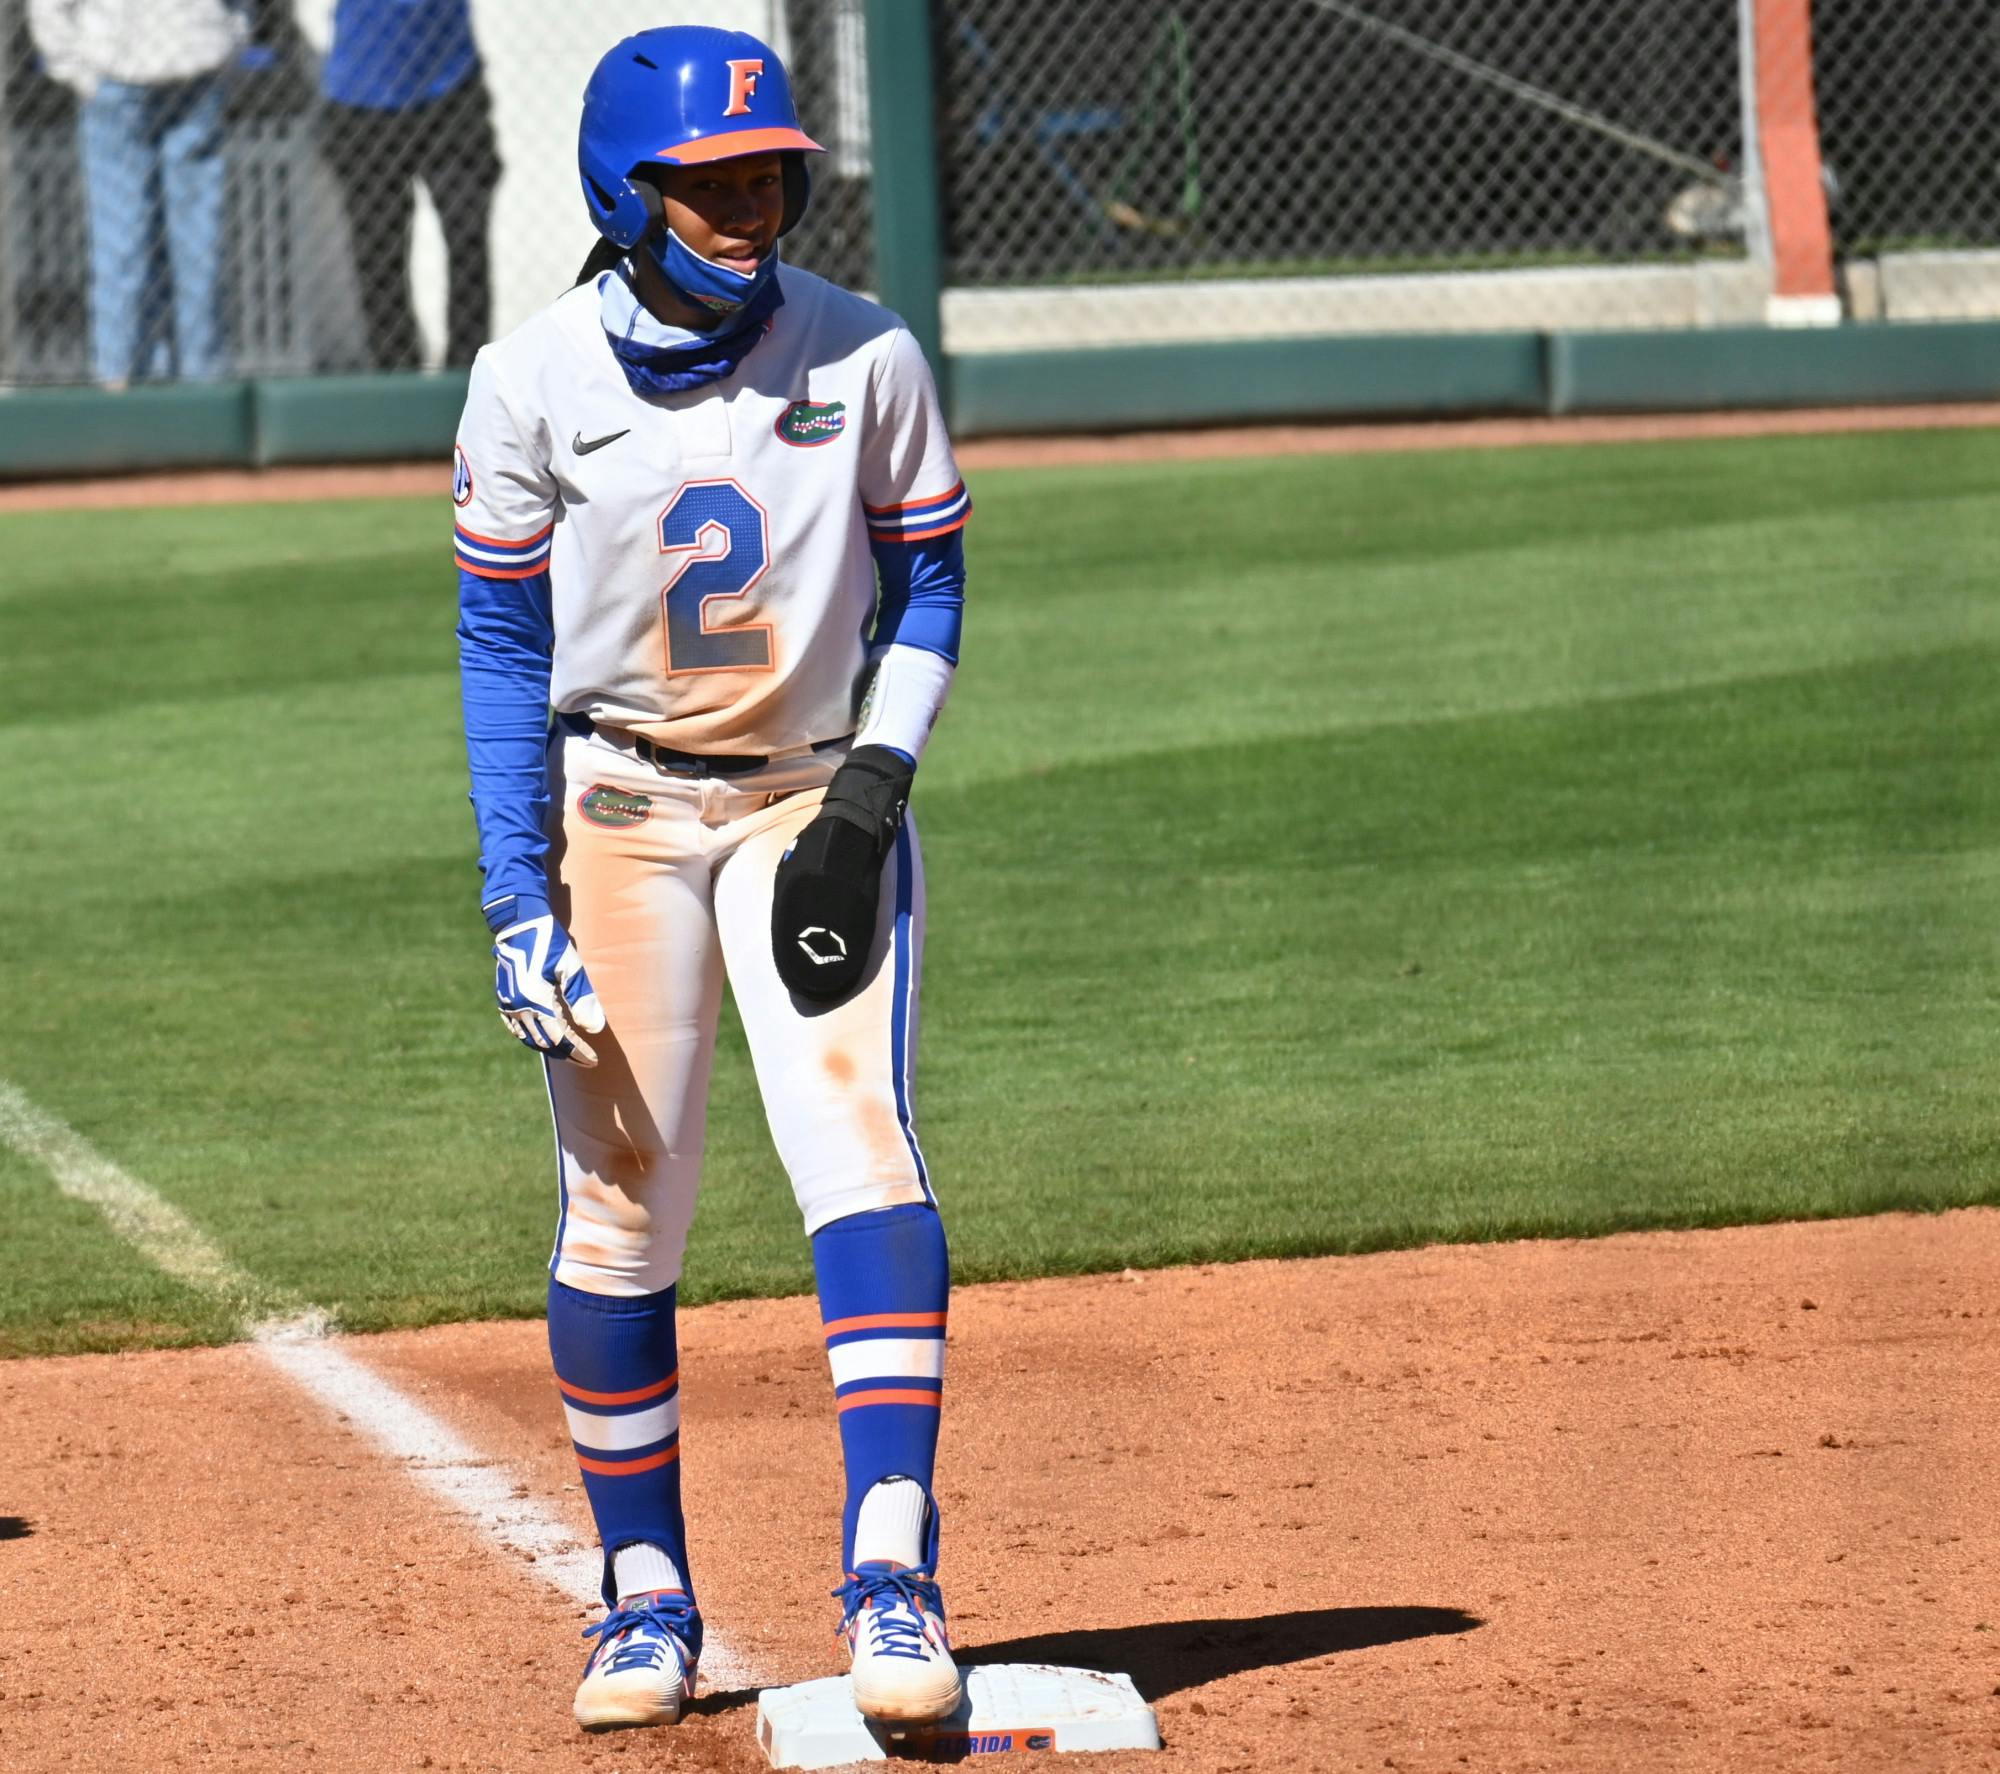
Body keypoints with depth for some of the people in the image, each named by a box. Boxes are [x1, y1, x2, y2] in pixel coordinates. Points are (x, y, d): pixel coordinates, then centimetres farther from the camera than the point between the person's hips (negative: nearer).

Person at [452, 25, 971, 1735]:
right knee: (623, 1211, 2)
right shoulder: (533, 382, -6)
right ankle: (648, 1595, 14)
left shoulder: (865, 358, -5)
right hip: (618, 808, 0)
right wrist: (519, 898, -7)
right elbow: (505, 645, 0)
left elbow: (927, 593, 4)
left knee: (860, 1149, -17)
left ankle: (892, 1571, -20)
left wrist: (870, 798, -10)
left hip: (821, 804, 0)